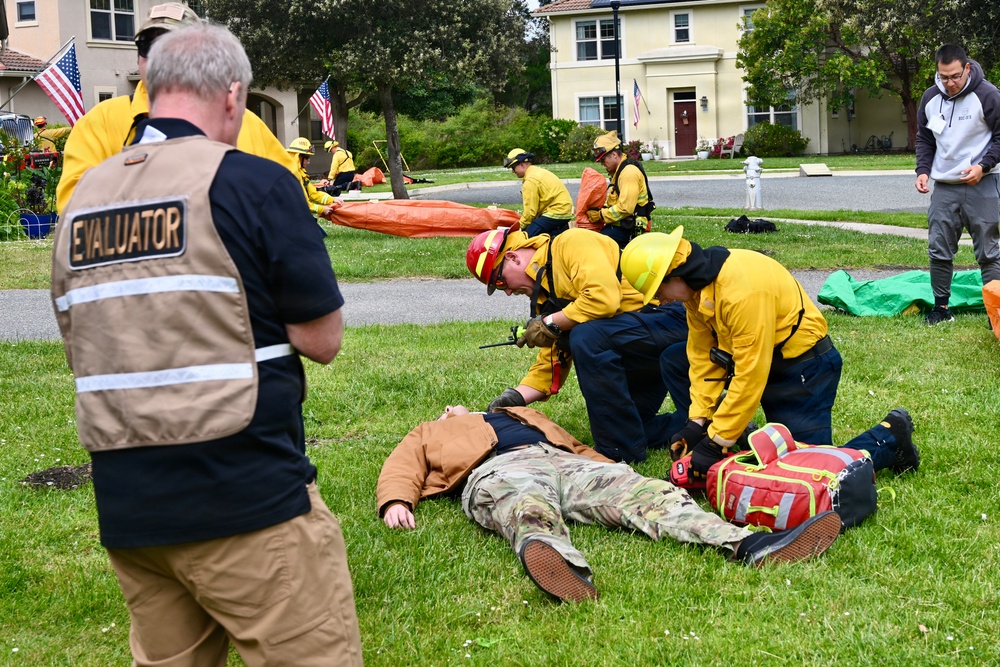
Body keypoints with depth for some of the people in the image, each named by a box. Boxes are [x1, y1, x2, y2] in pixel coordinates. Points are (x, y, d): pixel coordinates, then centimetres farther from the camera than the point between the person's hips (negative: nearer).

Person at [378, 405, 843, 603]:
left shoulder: (523, 417, 45)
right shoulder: (431, 435, 38)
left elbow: (579, 448, 34)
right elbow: (401, 467, 20)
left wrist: (618, 474, 15)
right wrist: (395, 502, -4)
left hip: (565, 462, 4)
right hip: (499, 470, -4)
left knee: (646, 492, -22)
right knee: (529, 511, -41)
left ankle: (747, 545, -43)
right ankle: (566, 568, -76)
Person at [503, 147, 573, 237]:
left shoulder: (531, 181, -16)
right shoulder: (537, 171, 16)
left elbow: (530, 210, -15)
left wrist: (521, 226, -1)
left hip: (556, 212, -10)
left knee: (529, 234, -15)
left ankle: (560, 232, -13)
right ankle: (562, 229, 5)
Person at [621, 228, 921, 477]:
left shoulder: (742, 288, -32)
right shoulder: (697, 285, -5)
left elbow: (750, 374, -30)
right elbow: (702, 354, 0)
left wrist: (717, 441, -25)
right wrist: (697, 422, -7)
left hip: (803, 368, -9)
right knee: (673, 360, 3)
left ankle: (891, 437, 10)